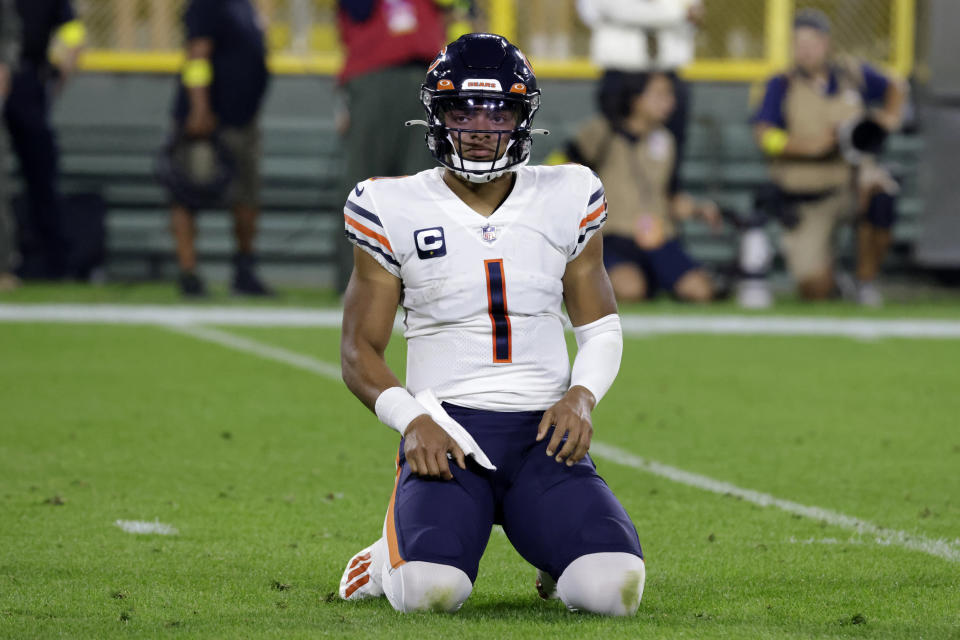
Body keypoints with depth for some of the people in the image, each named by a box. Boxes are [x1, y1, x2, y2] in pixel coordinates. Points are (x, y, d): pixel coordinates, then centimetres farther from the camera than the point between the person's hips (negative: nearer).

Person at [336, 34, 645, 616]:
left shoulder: (565, 201, 8)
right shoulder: (397, 211, 2)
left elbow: (601, 328, 16)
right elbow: (360, 352, 5)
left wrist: (581, 394, -6)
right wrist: (412, 420, -14)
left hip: (544, 433, 2)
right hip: (446, 434, -2)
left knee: (614, 589, -24)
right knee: (430, 593, -30)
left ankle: (557, 556, 15)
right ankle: (397, 557, 9)